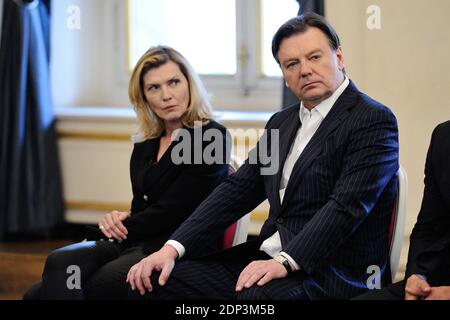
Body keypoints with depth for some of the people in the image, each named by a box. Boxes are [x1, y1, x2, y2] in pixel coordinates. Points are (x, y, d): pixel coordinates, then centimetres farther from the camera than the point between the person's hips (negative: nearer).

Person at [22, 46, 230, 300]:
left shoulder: (212, 137, -5)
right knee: (61, 262, -24)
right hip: (141, 243, 7)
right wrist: (120, 222, -3)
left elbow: (171, 210, -9)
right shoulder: (145, 145, 17)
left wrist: (114, 231, -1)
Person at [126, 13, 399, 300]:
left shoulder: (374, 120, -7)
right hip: (268, 258, 7)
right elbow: (239, 189, 12)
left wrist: (285, 261, -28)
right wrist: (173, 247, -1)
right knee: (152, 282, -7)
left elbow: (347, 205, -18)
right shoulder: (281, 123, 19)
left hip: (331, 274, -7)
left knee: (257, 295, -38)